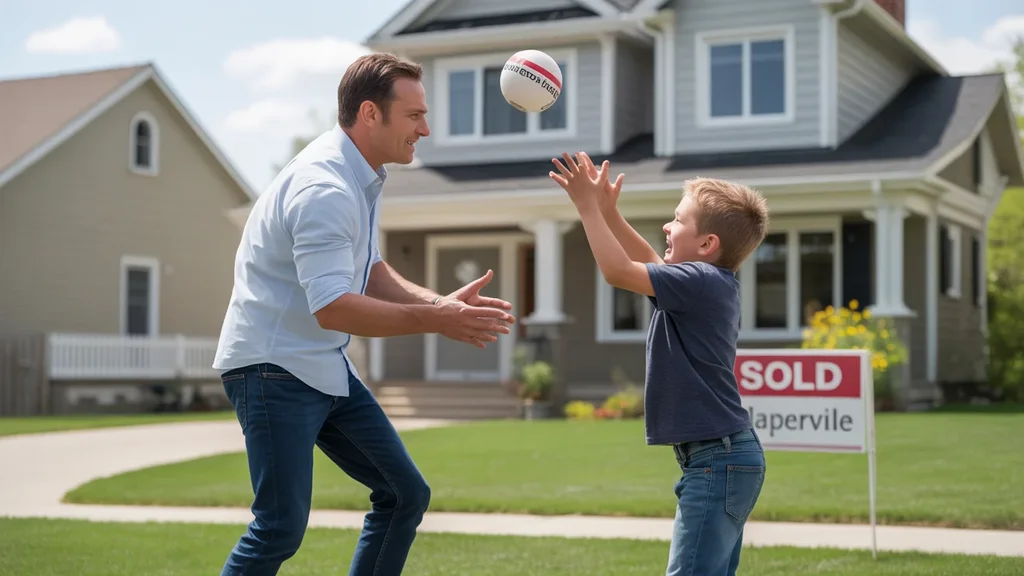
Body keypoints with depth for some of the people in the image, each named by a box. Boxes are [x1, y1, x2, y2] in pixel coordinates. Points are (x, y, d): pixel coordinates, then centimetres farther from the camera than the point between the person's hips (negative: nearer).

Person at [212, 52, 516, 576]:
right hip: (273, 369, -10)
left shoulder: (360, 179, 10)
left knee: (405, 495, 7)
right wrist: (435, 321, -27)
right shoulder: (325, 188, -22)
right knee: (281, 526, -14)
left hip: (327, 369, 10)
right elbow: (332, 308, -29)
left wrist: (440, 302, -2)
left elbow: (373, 276, 16)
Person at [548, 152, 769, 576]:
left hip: (716, 458, -11)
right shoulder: (715, 282, 12)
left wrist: (587, 206, -10)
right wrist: (607, 210, 19)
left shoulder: (700, 282, -17)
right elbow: (648, 263, 28)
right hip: (726, 455, 11)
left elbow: (618, 270, -20)